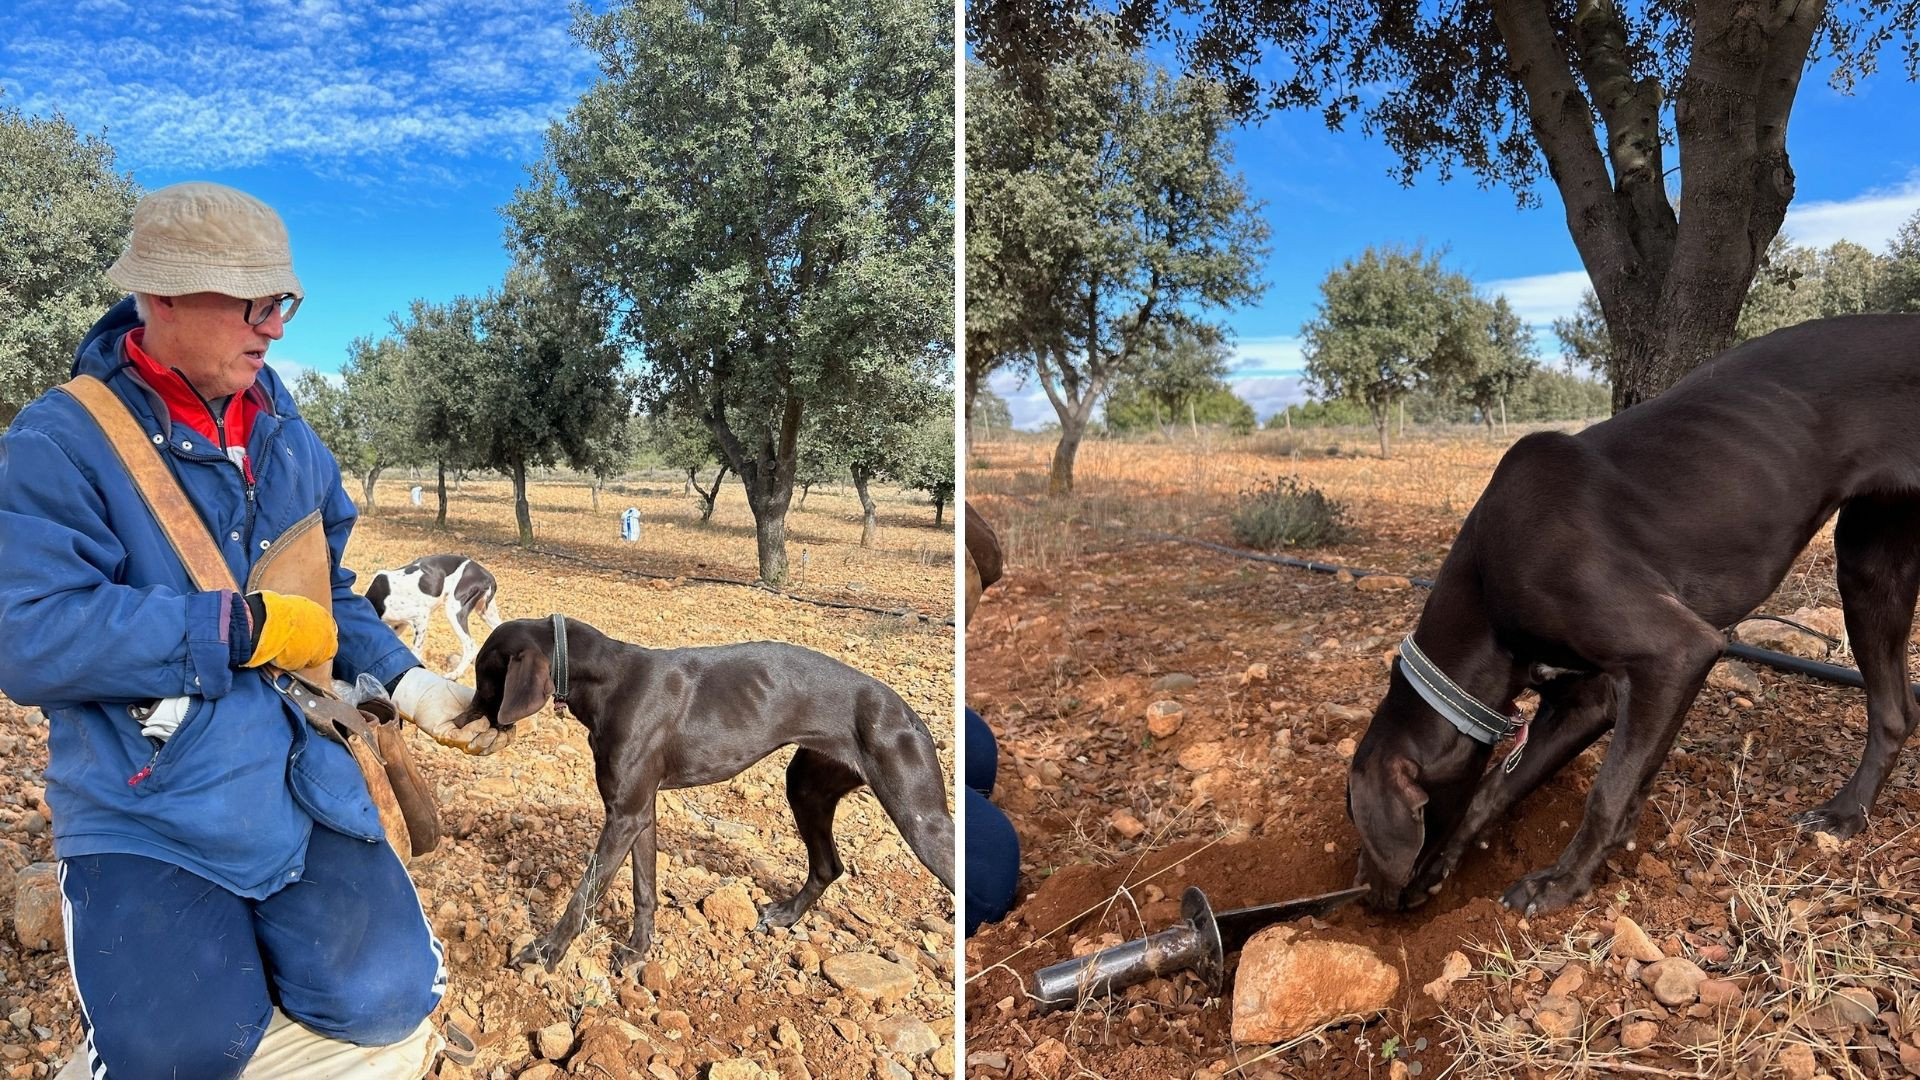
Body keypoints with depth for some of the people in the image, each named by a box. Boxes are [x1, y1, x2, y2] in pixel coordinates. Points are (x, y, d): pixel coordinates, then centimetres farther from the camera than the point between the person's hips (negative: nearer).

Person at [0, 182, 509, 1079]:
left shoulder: (286, 436, 8)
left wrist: (405, 683, 1)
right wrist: (248, 629, -20)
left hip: (297, 788, 4)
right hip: (144, 811, -4)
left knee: (385, 998, -14)